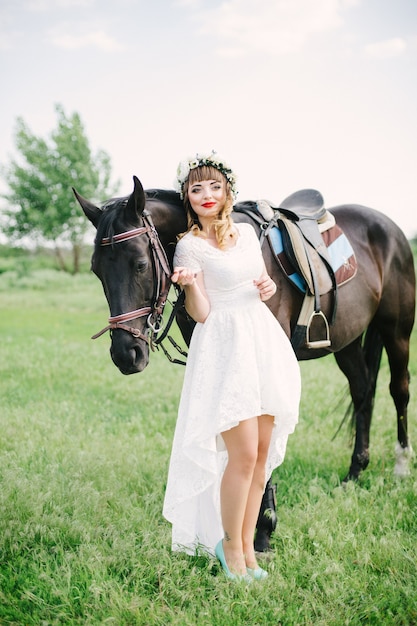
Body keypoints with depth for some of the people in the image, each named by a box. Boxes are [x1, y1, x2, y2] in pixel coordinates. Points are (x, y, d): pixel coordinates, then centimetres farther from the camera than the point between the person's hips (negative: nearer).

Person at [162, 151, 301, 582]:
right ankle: (229, 547, 10)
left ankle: (246, 546, 18)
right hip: (225, 348, -6)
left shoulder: (247, 232, 11)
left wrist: (270, 286, 3)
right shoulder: (189, 247, -5)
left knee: (264, 452, 7)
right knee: (244, 454, -10)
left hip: (264, 341, 7)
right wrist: (190, 285, -29)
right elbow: (201, 314, -10)